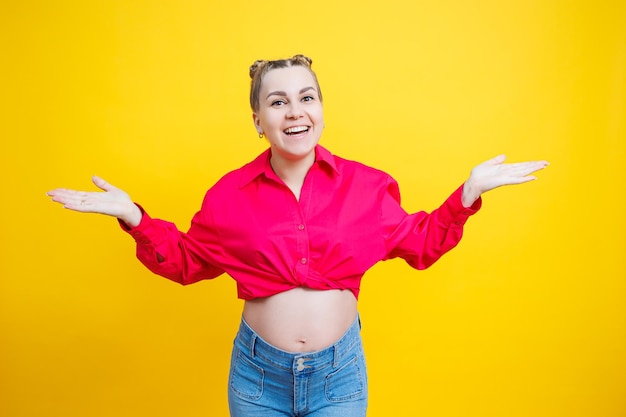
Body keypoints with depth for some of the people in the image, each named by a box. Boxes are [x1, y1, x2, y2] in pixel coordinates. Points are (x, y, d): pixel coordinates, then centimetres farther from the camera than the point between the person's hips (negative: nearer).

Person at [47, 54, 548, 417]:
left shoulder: (366, 185, -6)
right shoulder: (231, 194, -7)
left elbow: (420, 244, 6)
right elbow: (185, 260, 7)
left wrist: (467, 195, -4)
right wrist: (134, 217, -5)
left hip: (340, 370, 0)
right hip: (258, 370, 1)